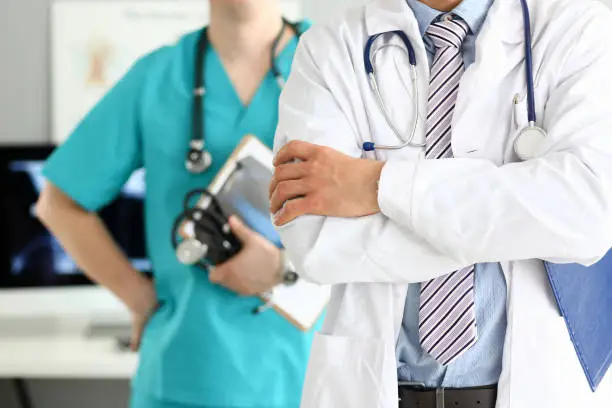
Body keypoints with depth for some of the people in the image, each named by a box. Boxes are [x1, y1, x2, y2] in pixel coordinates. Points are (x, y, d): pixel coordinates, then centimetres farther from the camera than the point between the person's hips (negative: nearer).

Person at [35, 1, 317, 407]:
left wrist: (286, 269, -21)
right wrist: (142, 298, 4)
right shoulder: (154, 80, 1)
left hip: (301, 372, 0)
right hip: (183, 374, 1)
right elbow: (59, 203, 11)